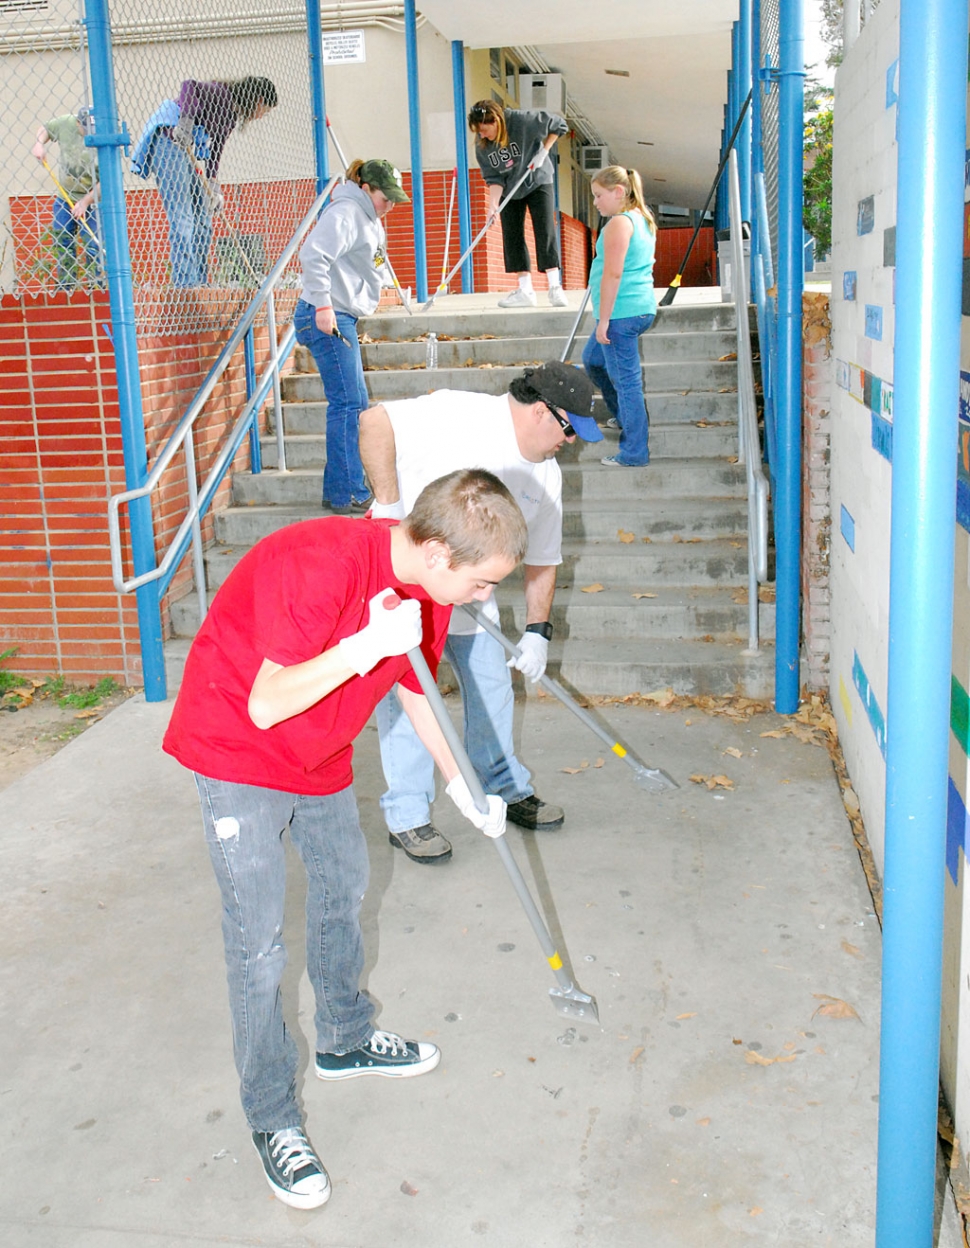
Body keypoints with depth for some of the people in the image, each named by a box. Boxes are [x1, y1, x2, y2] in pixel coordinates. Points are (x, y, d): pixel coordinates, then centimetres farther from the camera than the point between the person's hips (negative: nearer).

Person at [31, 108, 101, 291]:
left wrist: (85, 202, -20)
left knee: (92, 244, -10)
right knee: (61, 240, 9)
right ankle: (65, 285, 20)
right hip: (64, 196, 6)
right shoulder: (64, 123, -9)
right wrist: (39, 143, -8)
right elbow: (45, 129, 13)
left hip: (91, 200, -5)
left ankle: (96, 285, 1)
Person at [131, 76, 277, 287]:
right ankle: (185, 283, -16)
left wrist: (213, 184, 8)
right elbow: (189, 85, -23)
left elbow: (215, 151, 16)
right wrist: (186, 120, -31)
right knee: (182, 220, -14)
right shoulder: (223, 94, -9)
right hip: (170, 142, -10)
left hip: (190, 151, 10)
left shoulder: (233, 115, 17)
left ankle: (201, 283, 9)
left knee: (203, 222, 6)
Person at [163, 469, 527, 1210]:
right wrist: (365, 647, -45)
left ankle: (345, 1039, 44)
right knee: (259, 944, -4)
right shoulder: (318, 566, -35)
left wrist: (461, 786, 11)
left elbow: (416, 687, 7)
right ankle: (273, 1120, 13)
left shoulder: (429, 588, -10)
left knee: (344, 888, 21)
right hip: (236, 753, -8)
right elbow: (266, 706, -34)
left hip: (321, 757, 8)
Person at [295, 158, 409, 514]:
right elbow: (313, 254, -24)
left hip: (341, 320, 11)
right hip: (326, 319, -11)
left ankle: (339, 490, 17)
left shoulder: (368, 218, 20)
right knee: (347, 403, -11)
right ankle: (348, 494, -9)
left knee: (354, 404, 12)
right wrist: (323, 305, -25)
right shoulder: (345, 213, -12)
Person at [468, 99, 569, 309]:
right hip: (509, 191, 4)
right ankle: (525, 291, 4)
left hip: (538, 182, -4)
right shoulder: (481, 145, -14)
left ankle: (555, 288, -10)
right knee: (512, 236, -1)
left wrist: (543, 151, -18)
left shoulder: (523, 120, -24)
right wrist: (493, 205, -25)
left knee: (545, 232, -11)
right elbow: (494, 178, -12)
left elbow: (558, 125, -13)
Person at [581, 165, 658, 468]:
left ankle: (634, 453, 2)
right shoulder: (643, 220, 15)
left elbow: (613, 274, -21)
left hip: (622, 311, -10)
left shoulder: (619, 222, -15)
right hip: (643, 307, 11)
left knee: (626, 380, -4)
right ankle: (626, 417, 35)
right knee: (592, 358, 27)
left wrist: (603, 319, -20)